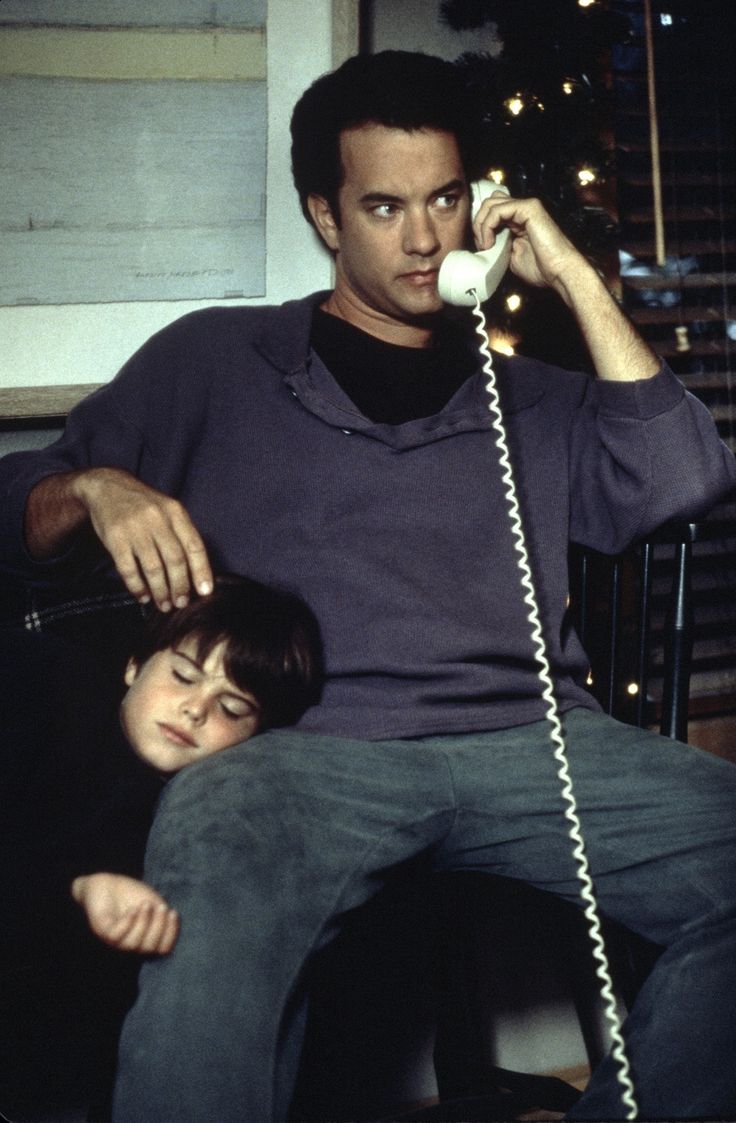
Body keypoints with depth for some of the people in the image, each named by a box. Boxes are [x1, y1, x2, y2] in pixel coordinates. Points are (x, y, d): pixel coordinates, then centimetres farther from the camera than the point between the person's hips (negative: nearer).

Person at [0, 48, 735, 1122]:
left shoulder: (531, 400, 29)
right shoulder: (213, 362, 24)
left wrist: (576, 279, 15)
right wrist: (96, 491, -4)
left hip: (528, 737, 4)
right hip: (298, 740, -3)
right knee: (208, 954, -40)